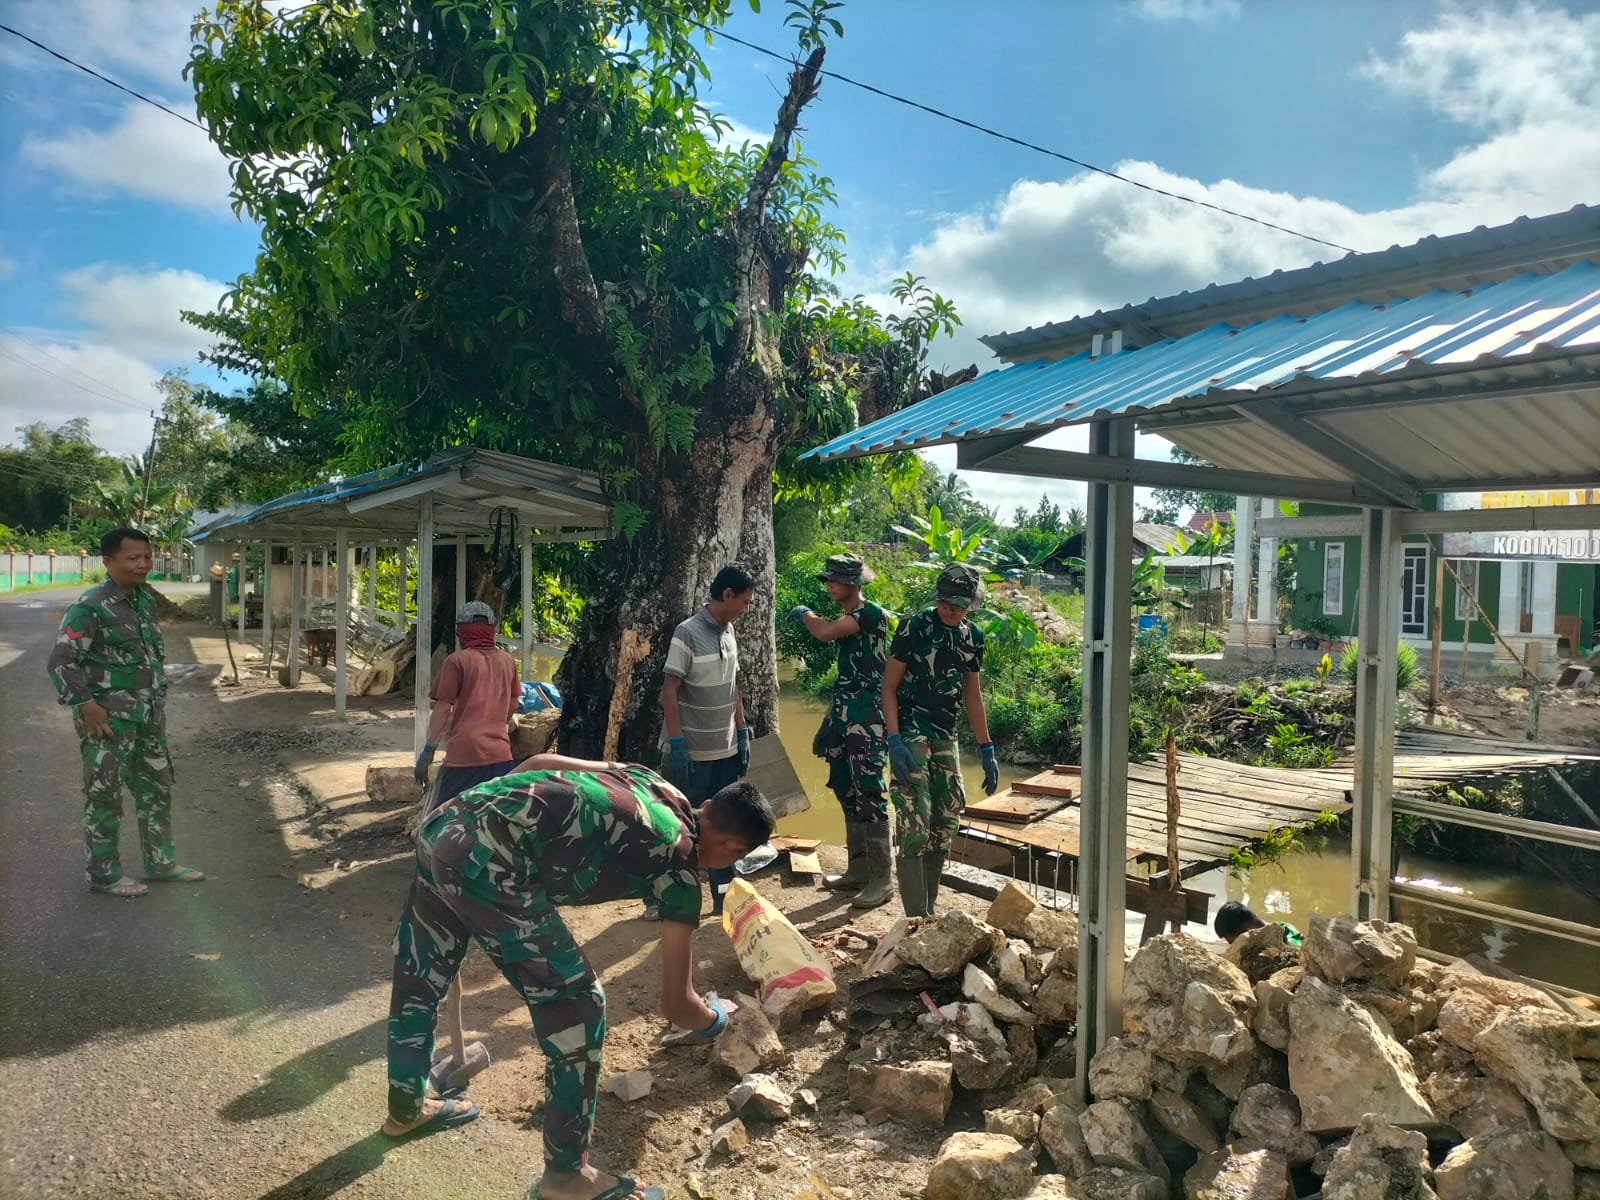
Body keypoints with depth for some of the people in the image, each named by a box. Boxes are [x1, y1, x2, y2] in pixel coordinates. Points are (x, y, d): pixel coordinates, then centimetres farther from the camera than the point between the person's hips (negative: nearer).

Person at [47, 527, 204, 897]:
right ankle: (104, 875, 14)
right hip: (108, 718, -8)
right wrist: (87, 707, -20)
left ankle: (159, 863, 28)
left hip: (148, 716, 8)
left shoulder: (146, 599, 9)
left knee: (157, 788, 15)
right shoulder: (90, 607, -16)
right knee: (104, 796, 2)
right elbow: (60, 661, -19)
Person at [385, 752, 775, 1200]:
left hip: (442, 823, 9)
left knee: (420, 976, 28)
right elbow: (676, 1005, 11)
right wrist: (714, 1019, 33)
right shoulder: (679, 869, 4)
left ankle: (407, 1107, 51)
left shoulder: (649, 780, 21)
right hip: (488, 859, -9)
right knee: (576, 1006, 5)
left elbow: (542, 761, 21)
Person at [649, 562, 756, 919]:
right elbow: (669, 692, -16)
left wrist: (742, 734, 12)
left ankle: (724, 895, 22)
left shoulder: (729, 632, 6)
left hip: (725, 750, 7)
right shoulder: (688, 633, -16)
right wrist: (676, 745, -18)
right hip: (691, 752, -7)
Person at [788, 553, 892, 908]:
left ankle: (880, 880, -3)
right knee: (848, 795, 13)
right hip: (845, 719, 10)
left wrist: (804, 613, -9)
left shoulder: (871, 613, -13)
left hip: (867, 720, -10)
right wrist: (829, 721, 22)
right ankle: (858, 870, 22)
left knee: (869, 796, -9)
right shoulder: (846, 619, 16)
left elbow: (824, 633, -30)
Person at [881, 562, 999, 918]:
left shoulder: (972, 637, 7)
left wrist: (987, 751, 16)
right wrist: (894, 742, -18)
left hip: (946, 738, 7)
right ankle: (916, 919, -8)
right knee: (914, 825, -12)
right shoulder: (914, 627, -10)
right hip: (910, 734, -6)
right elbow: (889, 687, -8)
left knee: (945, 825, 9)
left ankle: (928, 911, 21)